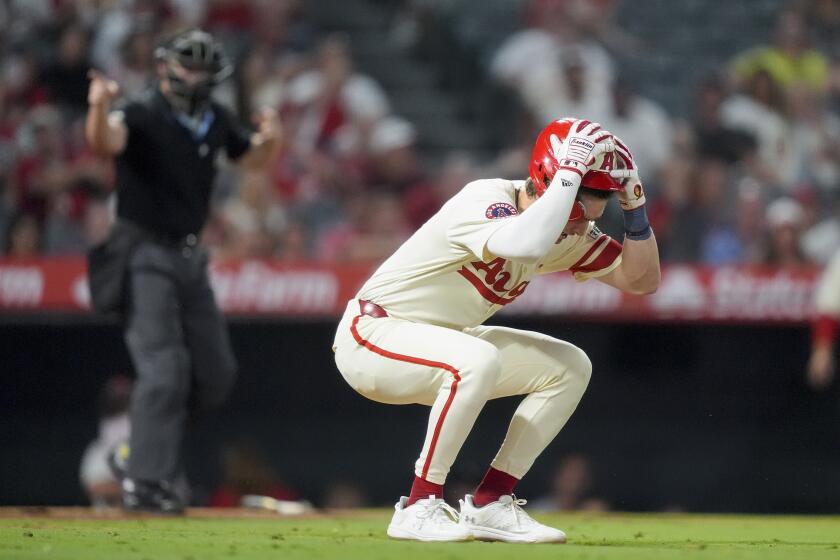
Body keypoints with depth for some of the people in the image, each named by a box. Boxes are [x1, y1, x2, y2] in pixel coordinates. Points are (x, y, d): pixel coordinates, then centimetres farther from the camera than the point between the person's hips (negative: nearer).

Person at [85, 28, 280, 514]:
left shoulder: (216, 121, 7)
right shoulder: (143, 117, -14)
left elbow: (254, 159, 19)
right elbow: (105, 141, -34)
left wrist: (270, 139, -5)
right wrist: (100, 107, -57)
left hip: (190, 256, 7)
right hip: (144, 254, -7)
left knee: (216, 374, 8)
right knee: (165, 370, -15)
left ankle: (155, 438, 28)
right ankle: (145, 484, -10)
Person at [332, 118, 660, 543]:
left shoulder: (568, 233, 1)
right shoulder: (486, 202, -25)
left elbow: (641, 280, 4)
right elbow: (526, 245, -48)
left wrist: (635, 208, -11)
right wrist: (570, 171, -38)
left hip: (437, 343, 9)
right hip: (372, 332, -9)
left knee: (569, 367, 1)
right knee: (478, 360, -36)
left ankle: (490, 504, 1)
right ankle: (419, 507, -25)